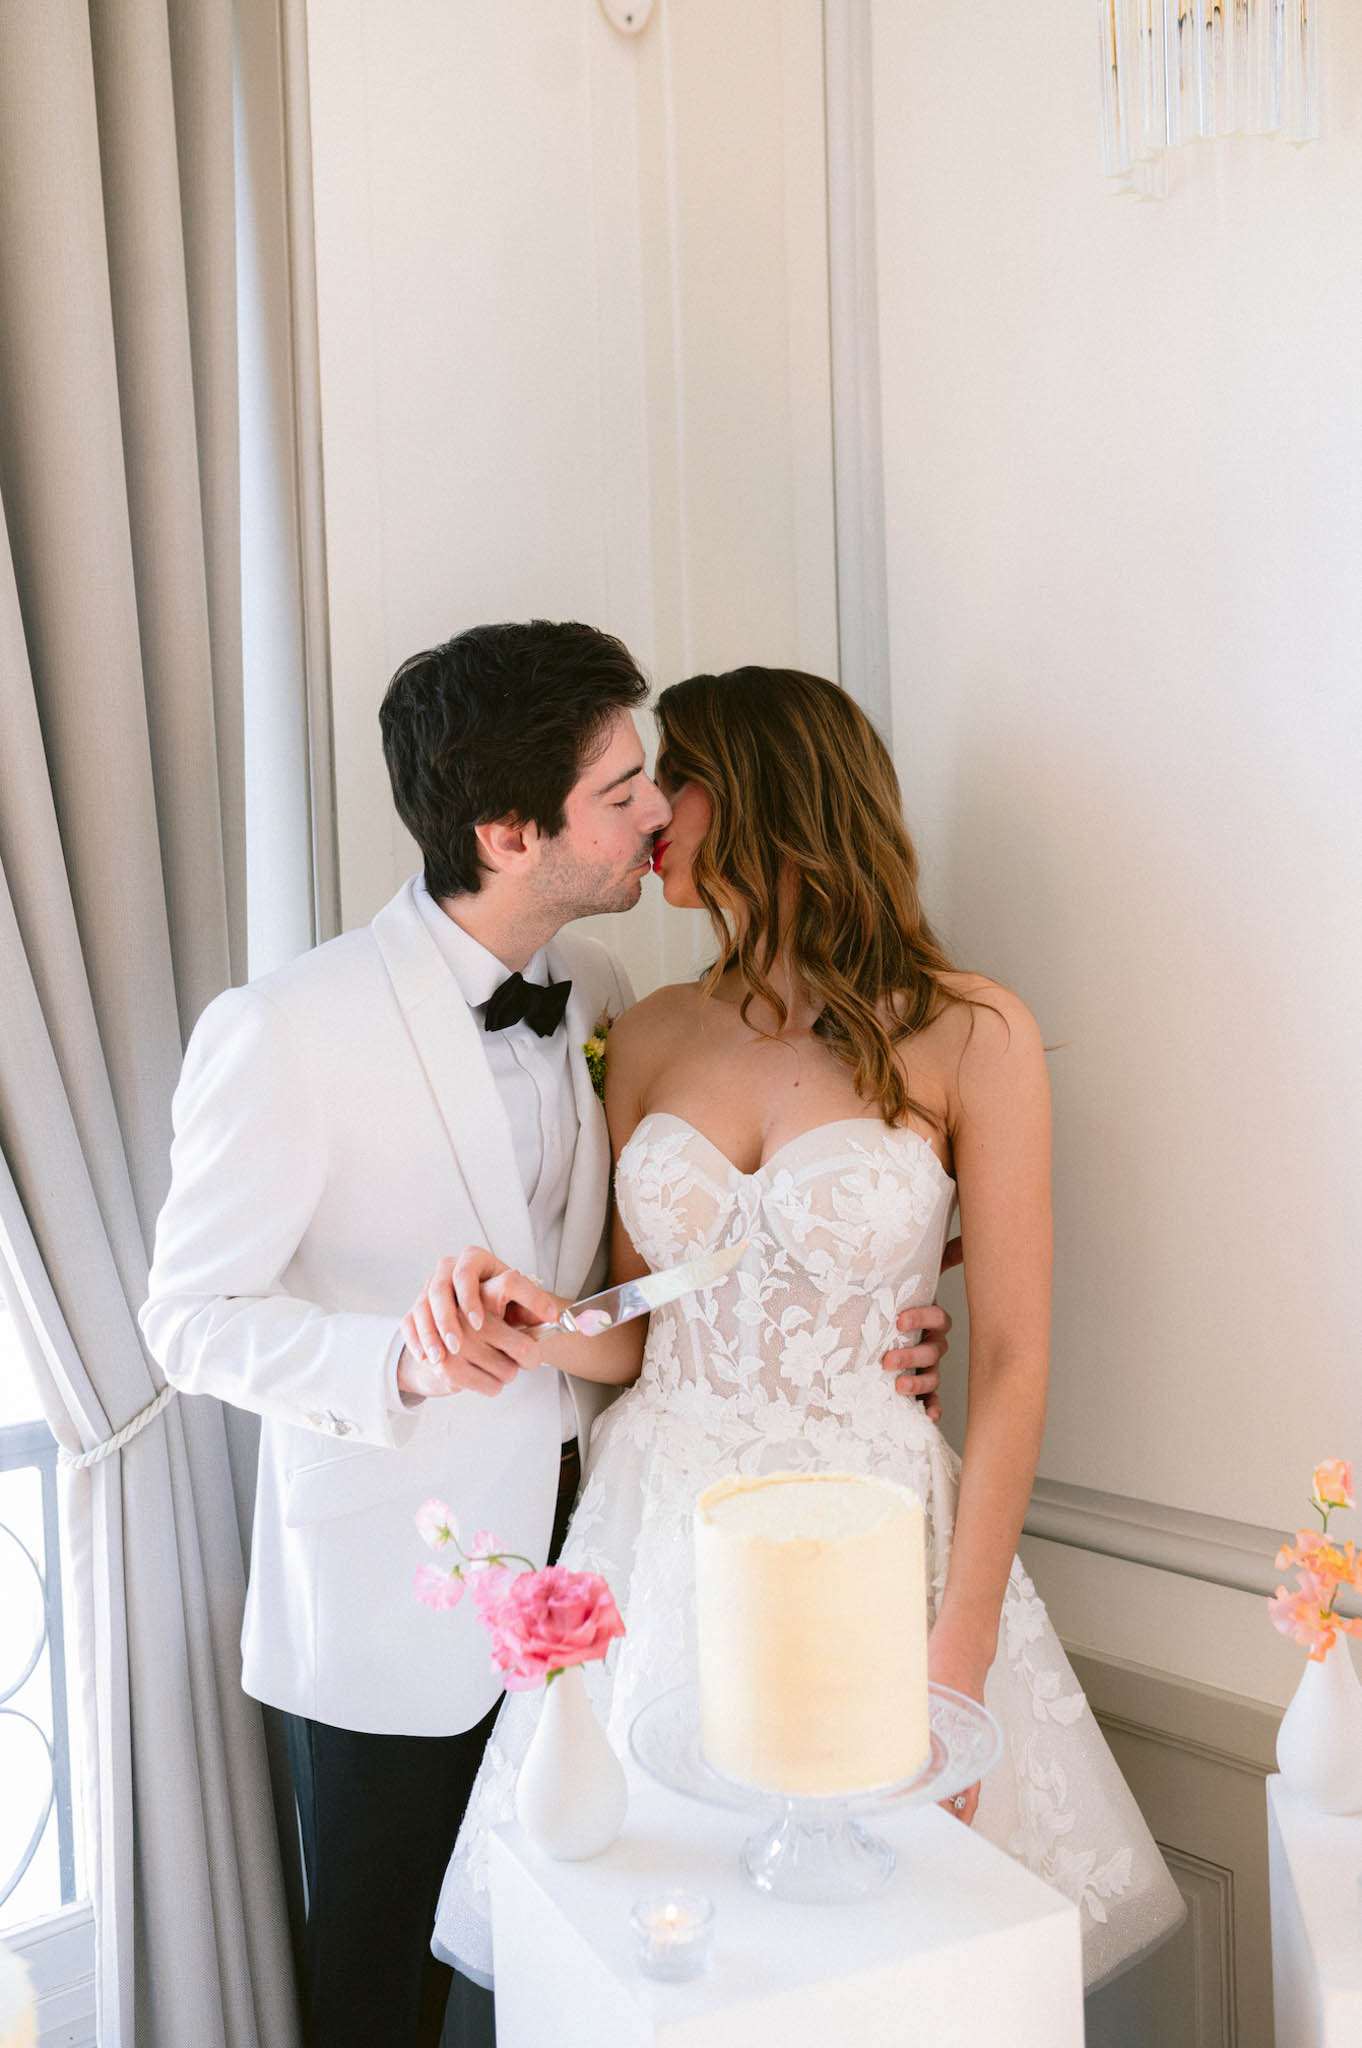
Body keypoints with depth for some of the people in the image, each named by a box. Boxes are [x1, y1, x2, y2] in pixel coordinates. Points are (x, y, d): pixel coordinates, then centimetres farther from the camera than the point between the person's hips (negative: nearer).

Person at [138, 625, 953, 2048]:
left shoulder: (593, 995, -1)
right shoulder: (283, 1033, -20)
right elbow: (194, 1318, -13)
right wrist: (404, 1360, -31)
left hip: (581, 1559, 5)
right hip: (395, 1601, -5)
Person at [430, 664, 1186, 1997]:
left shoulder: (968, 1036, -8)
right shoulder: (649, 1037, 5)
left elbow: (1012, 1361, -8)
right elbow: (637, 1335, 9)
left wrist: (957, 1663, -11)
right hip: (659, 1534, 4)